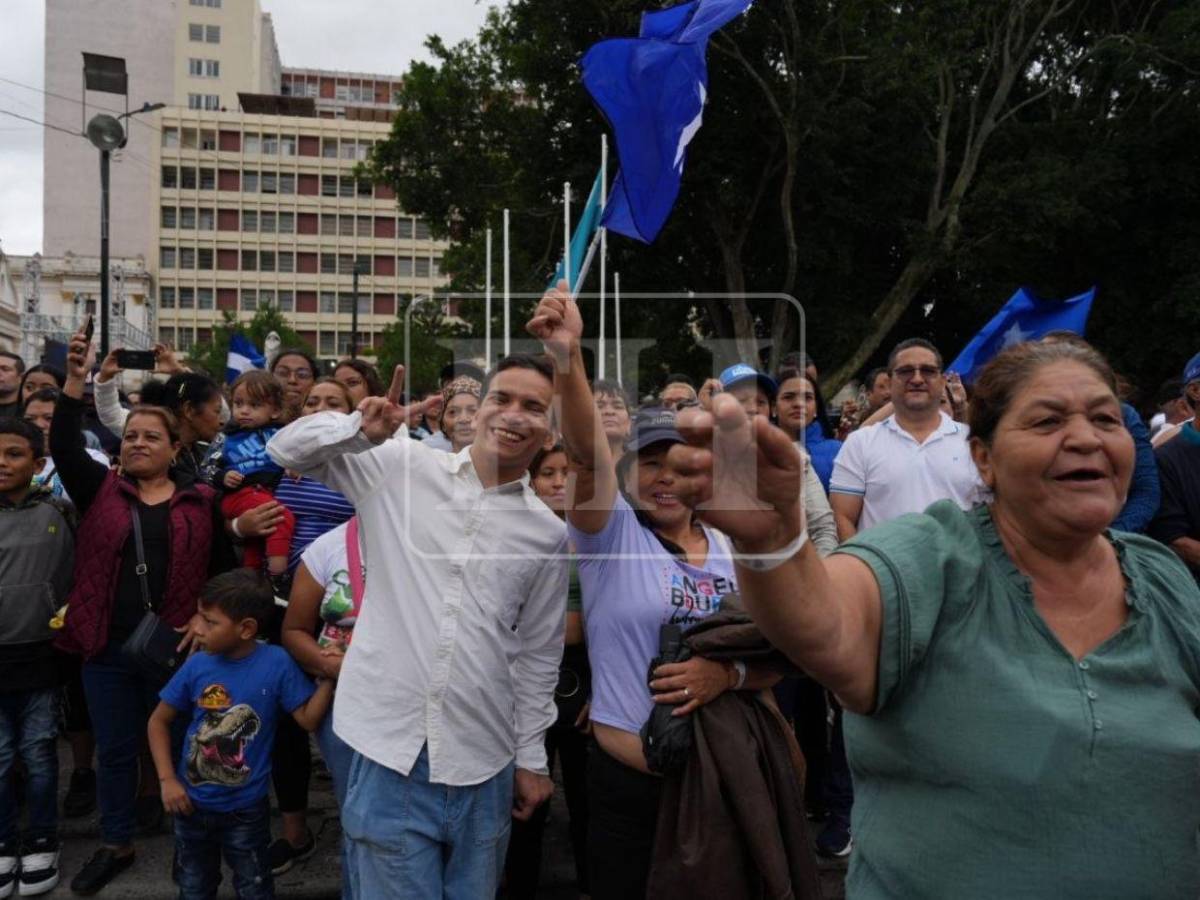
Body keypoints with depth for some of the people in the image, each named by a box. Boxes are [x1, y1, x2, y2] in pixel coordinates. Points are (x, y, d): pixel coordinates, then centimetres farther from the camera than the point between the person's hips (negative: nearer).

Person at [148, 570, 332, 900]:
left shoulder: (276, 663, -17)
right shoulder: (197, 665, -11)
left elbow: (308, 719, -16)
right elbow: (159, 721, 1)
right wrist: (167, 780, -6)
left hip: (245, 810, -3)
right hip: (191, 805, 3)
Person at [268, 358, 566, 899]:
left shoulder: (547, 534, 3)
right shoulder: (402, 468, -1)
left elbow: (538, 652, 10)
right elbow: (288, 450, -1)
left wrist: (531, 758, 12)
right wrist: (360, 428, -20)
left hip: (483, 766, 3)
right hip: (390, 748, -2)